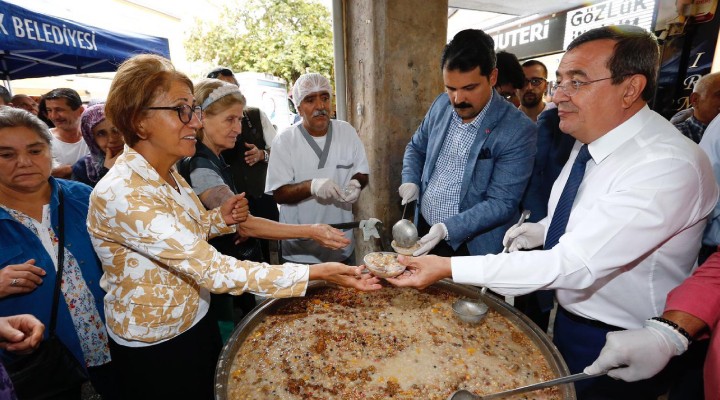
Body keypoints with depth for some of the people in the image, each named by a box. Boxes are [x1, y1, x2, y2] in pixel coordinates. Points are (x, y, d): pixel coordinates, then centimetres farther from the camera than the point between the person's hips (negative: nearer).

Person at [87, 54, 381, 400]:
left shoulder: (167, 173, -4)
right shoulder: (121, 194, -31)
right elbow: (212, 269, -35)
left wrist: (219, 219, -12)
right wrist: (315, 273, -37)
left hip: (196, 321, 7)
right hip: (155, 348, -7)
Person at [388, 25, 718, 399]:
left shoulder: (669, 166, -30)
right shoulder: (590, 139, -3)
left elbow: (573, 264, -36)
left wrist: (449, 267, -37)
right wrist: (542, 230, -5)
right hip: (568, 315, 7)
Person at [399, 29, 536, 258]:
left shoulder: (518, 131, -19)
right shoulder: (441, 105, -3)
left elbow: (502, 203, -20)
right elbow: (416, 147, 12)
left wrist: (447, 229, -29)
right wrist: (410, 181, -6)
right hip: (423, 230, 5)